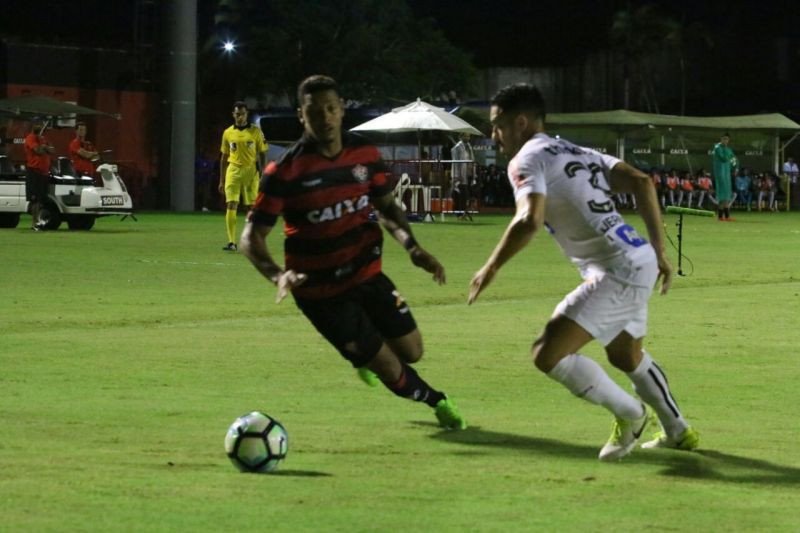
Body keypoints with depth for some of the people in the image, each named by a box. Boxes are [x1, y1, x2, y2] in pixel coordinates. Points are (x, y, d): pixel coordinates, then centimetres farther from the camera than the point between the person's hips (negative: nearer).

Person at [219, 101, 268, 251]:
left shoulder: (255, 131, 1)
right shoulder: (228, 133, 8)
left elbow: (262, 154, 4)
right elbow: (224, 158, 13)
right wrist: (221, 181, 11)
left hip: (251, 171, -1)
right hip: (233, 171, 1)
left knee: (251, 207, 2)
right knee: (231, 206, -9)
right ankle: (231, 242, -9)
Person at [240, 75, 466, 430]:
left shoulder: (365, 154, -4)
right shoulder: (285, 172, -19)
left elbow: (386, 206, 11)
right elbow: (252, 236, -18)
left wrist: (412, 247, -7)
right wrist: (278, 275, -37)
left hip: (366, 272, 5)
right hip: (321, 291, -5)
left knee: (411, 351, 8)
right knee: (390, 369, -1)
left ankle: (362, 353, 42)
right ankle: (435, 401, 31)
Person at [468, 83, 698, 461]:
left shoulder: (527, 160, -6)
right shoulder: (579, 153, 19)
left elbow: (528, 221, -23)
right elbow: (641, 183, 10)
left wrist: (491, 268, -11)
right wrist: (660, 251, 12)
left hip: (615, 271, -10)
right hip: (640, 261, 10)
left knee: (548, 354, -10)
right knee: (626, 356, 29)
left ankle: (628, 414, 4)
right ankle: (678, 432, 42)